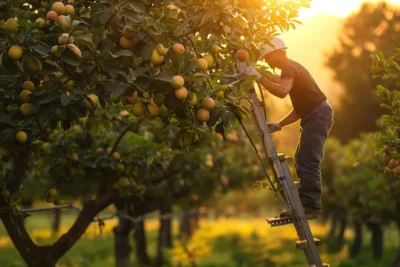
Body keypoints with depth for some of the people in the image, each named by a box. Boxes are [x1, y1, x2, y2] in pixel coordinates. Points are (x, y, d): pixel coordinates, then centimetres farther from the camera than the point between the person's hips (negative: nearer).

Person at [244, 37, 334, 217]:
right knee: (302, 161, 13)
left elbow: (282, 91, -33)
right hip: (313, 116, 11)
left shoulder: (289, 68, -10)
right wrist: (279, 125, 13)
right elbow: (300, 108, 22)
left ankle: (310, 204, -15)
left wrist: (259, 78, -28)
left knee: (308, 162, -14)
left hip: (318, 115, -11)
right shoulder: (291, 68, 22)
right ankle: (307, 203, 16)